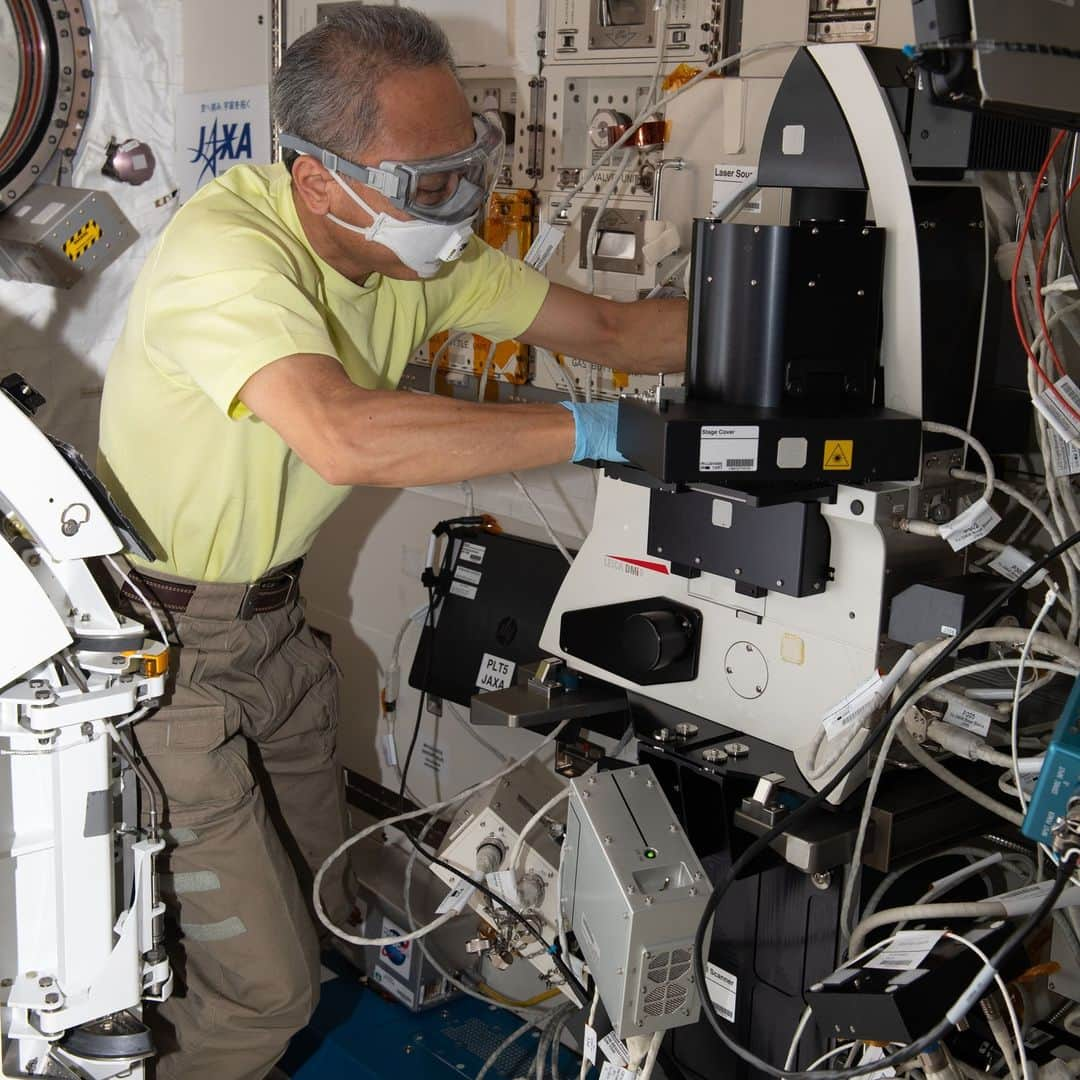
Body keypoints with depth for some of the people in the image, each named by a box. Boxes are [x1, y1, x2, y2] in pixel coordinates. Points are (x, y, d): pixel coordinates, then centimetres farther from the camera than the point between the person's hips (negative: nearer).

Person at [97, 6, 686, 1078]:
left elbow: (605, 327, 4)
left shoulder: (422, 247, -4)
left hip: (269, 616, 8)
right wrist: (590, 429, -41)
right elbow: (346, 436, -47)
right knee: (261, 989, -4)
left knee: (317, 911, 18)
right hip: (158, 638, -8)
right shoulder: (226, 247, -30)